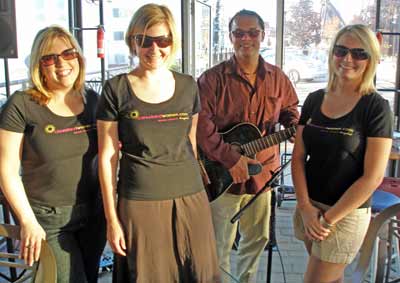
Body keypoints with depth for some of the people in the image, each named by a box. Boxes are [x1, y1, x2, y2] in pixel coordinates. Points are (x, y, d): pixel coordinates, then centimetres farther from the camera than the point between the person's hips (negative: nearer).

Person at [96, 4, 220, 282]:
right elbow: (107, 157, -4)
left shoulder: (188, 86, 4)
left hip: (191, 199, 3)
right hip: (140, 203, -3)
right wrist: (112, 218, -5)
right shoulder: (117, 89, -5)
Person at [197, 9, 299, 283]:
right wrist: (230, 158, -25)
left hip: (262, 170, 5)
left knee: (258, 236, 21)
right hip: (222, 173, -5)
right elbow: (201, 121, -20)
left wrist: (294, 126, -4)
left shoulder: (277, 78, 4)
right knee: (220, 242, 8)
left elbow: (289, 108, 19)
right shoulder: (213, 78, -12)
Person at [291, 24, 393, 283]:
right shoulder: (314, 100, 2)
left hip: (346, 214, -4)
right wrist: (305, 207, -8)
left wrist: (328, 219, -14)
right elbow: (299, 157, 3)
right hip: (308, 206, 5)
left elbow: (372, 178, -15)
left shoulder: (376, 107, -12)